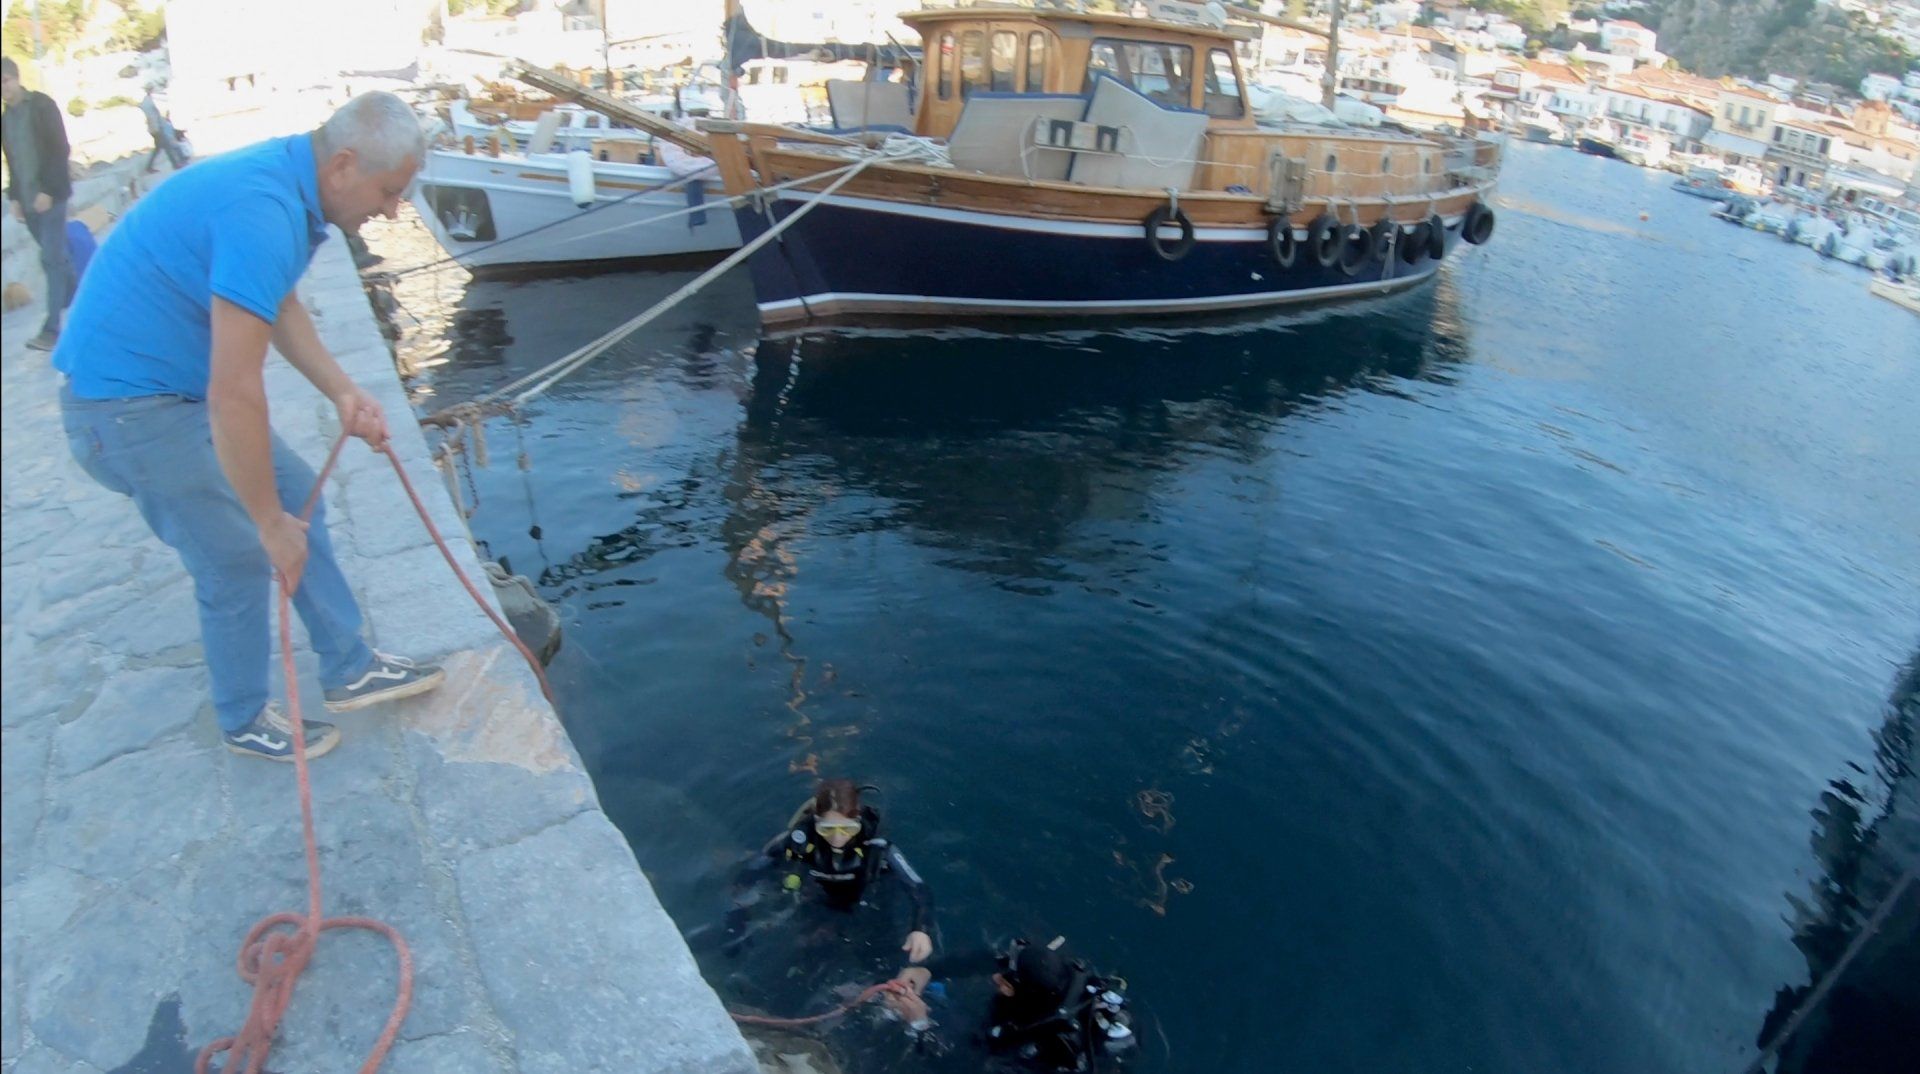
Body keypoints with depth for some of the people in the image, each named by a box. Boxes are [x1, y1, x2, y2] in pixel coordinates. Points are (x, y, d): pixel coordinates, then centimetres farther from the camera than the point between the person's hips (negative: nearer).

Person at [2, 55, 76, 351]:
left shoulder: (42, 105, -2)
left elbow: (60, 149, -8)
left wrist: (48, 190, -14)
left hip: (50, 195, -6)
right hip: (28, 199, 6)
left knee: (52, 259, -10)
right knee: (56, 256, 8)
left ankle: (52, 328, -11)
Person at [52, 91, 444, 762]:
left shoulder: (287, 180, 1)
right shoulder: (263, 213, -30)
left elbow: (277, 306, 16)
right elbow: (233, 395, -32)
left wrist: (342, 392, 4)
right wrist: (270, 524, -22)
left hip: (171, 382, 10)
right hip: (133, 405, -10)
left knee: (295, 497, 14)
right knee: (240, 562, 1)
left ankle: (349, 671, 26)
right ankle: (245, 722, 24)